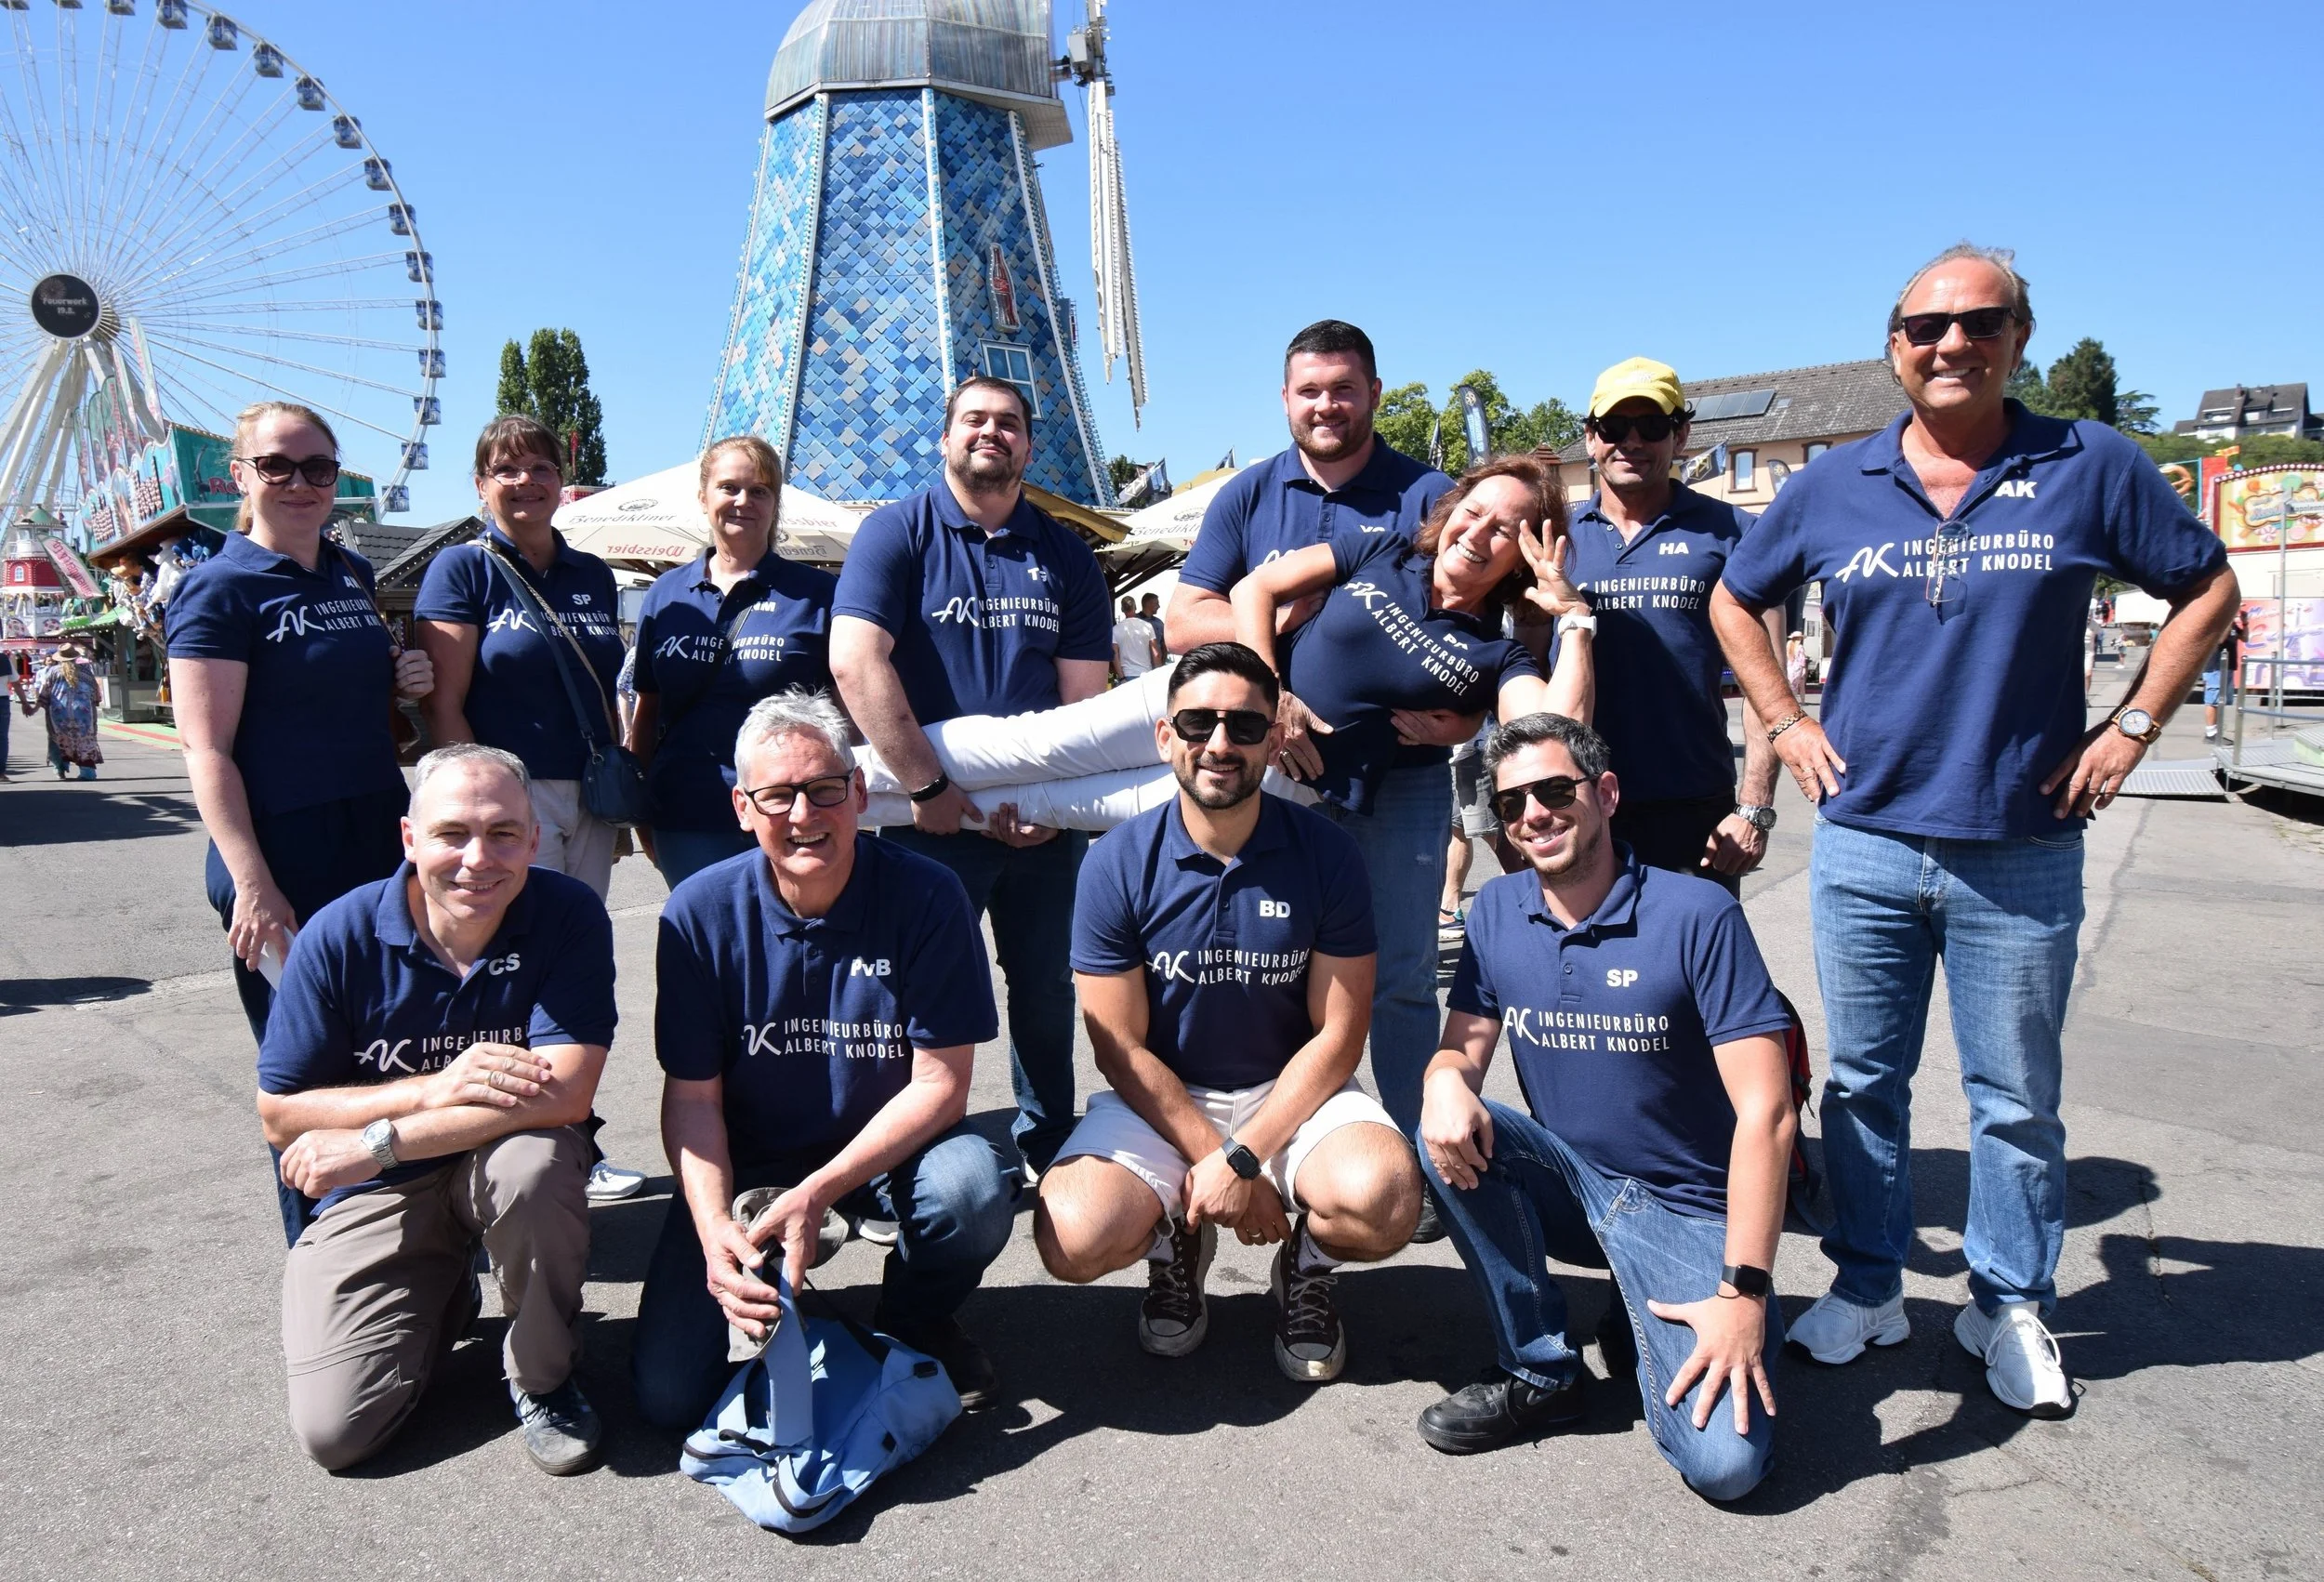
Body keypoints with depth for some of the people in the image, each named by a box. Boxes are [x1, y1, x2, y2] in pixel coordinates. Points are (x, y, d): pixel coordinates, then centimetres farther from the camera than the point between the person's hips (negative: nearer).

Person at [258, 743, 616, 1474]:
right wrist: (435, 1090, -26)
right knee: (334, 1430, -11)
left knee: (534, 1159, -37)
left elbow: (563, 1096, -27)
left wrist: (376, 1142, -28)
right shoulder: (340, 936, -15)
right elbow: (279, 1115, -10)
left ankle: (543, 1378, -9)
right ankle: (444, 1300, 23)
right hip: (377, 1194, 1)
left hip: (508, 1163, -1)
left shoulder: (569, 916, -19)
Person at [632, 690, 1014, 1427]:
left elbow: (939, 1083, -16)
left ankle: (916, 1321, 1)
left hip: (889, 1146, -1)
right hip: (748, 1158, 1)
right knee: (670, 1393, -12)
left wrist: (818, 1192, -28)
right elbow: (692, 1097, -8)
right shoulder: (701, 912, -12)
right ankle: (769, 1306, 23)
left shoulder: (926, 896, -17)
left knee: (972, 1193, -34)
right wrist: (713, 1229, -25)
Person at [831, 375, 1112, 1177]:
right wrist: (929, 787, -17)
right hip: (930, 813, -3)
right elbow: (855, 662, -14)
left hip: (1044, 819, 4)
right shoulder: (896, 532, -2)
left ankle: (1049, 1146, 32)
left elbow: (1084, 690, 4)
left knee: (1048, 986, 13)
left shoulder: (1064, 556, 8)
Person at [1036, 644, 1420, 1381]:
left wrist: (1243, 1157, -16)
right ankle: (1176, 1243, 12)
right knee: (1074, 1238, -26)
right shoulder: (1117, 864, -10)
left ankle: (1306, 1263, 8)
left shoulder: (1326, 852, -9)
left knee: (1383, 1201, -30)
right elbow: (1122, 1050, -6)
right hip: (1159, 1099, 0)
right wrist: (1209, 1157, -15)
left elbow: (1338, 1034, -7)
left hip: (1294, 1093, 0)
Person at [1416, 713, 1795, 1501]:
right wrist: (1447, 1082, -24)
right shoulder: (1497, 912, -1)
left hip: (1685, 1209, -4)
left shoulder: (1697, 915, -16)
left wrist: (1744, 1291, -22)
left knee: (1723, 1459, -23)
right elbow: (1464, 1047, 2)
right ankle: (1539, 1369, -6)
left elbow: (1765, 1112, -18)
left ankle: (1647, 1319, 12)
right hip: (1570, 1185, 4)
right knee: (1447, 1131, -25)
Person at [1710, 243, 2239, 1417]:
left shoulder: (2091, 469, -1)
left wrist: (2131, 728, 2)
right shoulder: (1832, 486, 4)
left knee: (2016, 1100, 9)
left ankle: (2011, 1306, 27)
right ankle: (1866, 1286, 27)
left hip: (2022, 851, -1)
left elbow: (2208, 590, 9)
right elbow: (1733, 602, 16)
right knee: (1863, 1083, 11)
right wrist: (1787, 725, 7)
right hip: (1864, 843, 2)